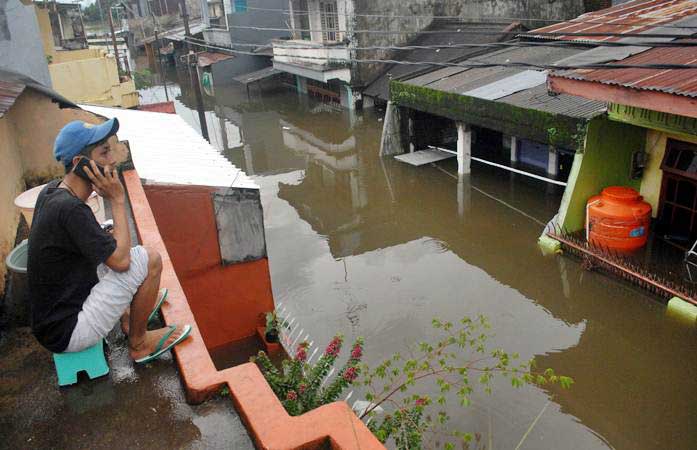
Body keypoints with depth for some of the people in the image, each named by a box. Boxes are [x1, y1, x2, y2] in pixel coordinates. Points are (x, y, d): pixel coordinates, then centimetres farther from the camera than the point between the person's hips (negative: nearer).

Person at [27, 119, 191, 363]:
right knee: (149, 258, -14)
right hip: (68, 333, -9)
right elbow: (121, 260, -23)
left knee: (107, 250, 22)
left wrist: (112, 240, -1)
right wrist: (117, 199, -17)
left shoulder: (51, 191, 1)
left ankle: (128, 317, 24)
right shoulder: (70, 208, -27)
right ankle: (138, 344, 3)